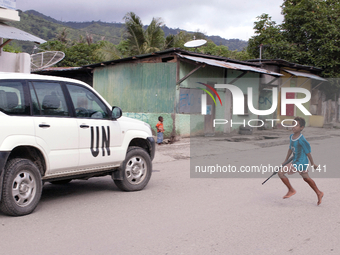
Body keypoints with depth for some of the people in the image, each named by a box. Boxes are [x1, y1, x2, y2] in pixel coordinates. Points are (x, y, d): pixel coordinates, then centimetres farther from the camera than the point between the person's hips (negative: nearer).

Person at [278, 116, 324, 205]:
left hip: (300, 163, -9)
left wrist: (312, 164, -4)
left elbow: (308, 152, -14)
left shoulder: (301, 140, -23)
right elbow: (290, 149, 14)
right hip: (295, 161, 9)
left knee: (281, 173, -10)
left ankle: (291, 190, 8)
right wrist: (285, 161, 17)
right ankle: (319, 193, 41)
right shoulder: (291, 136, 2)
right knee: (306, 178, 24)